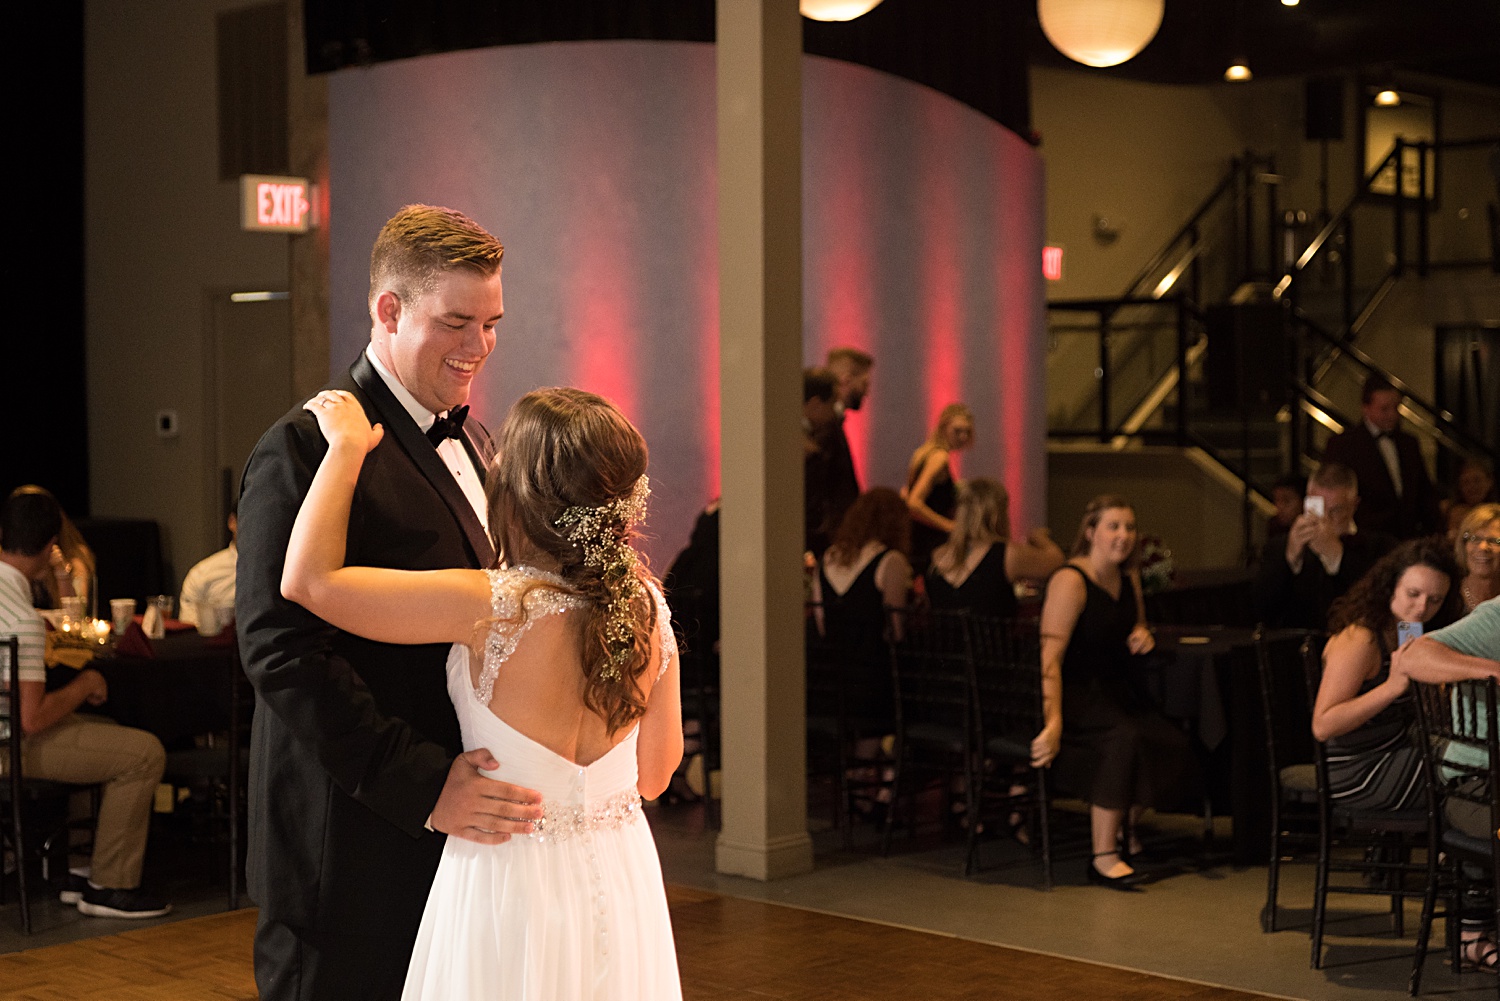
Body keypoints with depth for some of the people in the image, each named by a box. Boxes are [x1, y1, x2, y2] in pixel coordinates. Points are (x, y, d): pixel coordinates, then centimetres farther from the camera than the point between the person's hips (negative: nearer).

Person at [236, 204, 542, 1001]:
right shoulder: (307, 448, -13)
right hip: (353, 839, -8)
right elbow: (281, 649, -20)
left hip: (460, 824, 8)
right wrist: (421, 784, -24)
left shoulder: (467, 441, 15)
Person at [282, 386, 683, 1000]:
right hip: (623, 878, 5)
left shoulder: (491, 608, -24)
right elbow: (654, 775, 3)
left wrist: (347, 445, -9)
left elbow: (308, 578, -20)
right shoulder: (647, 604, -8)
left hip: (512, 882, -5)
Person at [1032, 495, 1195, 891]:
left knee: (1174, 744, -15)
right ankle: (1103, 857, -27)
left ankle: (1125, 825, 10)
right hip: (1074, 693, -8)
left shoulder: (1129, 577, 11)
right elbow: (1050, 658, -22)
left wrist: (1141, 635, 4)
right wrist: (1053, 723, -33)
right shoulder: (1070, 581, -14)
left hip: (1116, 690, 8)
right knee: (1126, 739, -34)